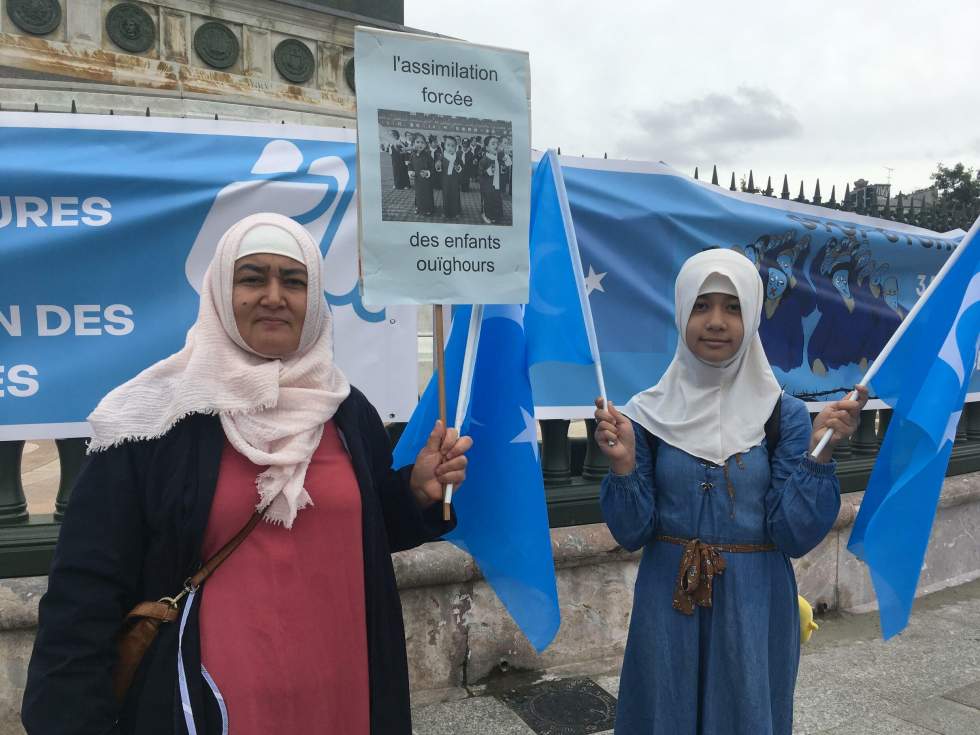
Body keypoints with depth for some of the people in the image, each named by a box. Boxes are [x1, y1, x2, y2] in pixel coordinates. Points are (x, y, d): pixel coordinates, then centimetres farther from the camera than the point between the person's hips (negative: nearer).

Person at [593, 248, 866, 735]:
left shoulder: (784, 414, -6)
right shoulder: (647, 413, -6)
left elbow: (795, 537, -9)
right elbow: (632, 533, -6)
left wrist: (818, 451, -20)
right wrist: (623, 464, -23)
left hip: (755, 606, 0)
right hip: (668, 605, 0)